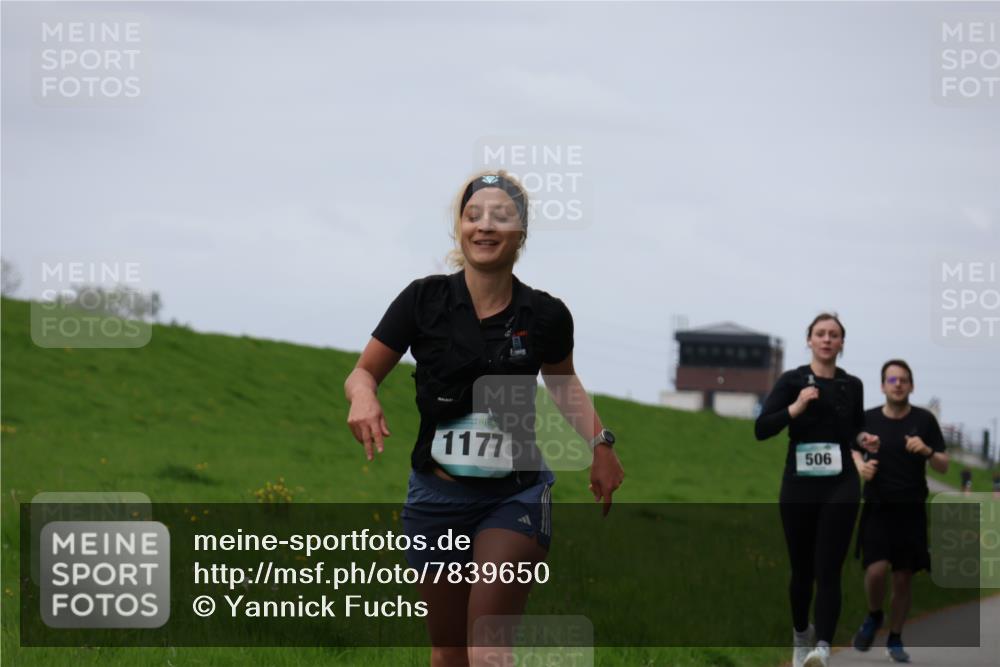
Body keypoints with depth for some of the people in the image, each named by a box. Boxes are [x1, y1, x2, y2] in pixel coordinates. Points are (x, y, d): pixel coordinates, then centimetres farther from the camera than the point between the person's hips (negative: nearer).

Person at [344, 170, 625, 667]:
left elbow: (563, 382, 17)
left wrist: (600, 443, 4)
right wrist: (363, 395, -21)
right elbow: (364, 372, 2)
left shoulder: (545, 316, -4)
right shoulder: (425, 300, -6)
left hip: (516, 497, -1)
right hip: (436, 495, 2)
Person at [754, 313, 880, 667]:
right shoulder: (792, 381, -2)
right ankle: (801, 637, 36)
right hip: (799, 486, 0)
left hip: (840, 486, 0)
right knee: (801, 569, 11)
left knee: (828, 570, -13)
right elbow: (761, 429, -8)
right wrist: (795, 408, -21)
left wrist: (863, 440, 1)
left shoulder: (852, 385, 7)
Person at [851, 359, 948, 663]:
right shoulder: (868, 419, 1)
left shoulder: (924, 420, -1)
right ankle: (874, 616, 13)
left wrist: (927, 451, -20)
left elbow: (943, 466, 1)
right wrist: (861, 465, -4)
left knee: (903, 578, 4)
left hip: (911, 510, 1)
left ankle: (895, 639, 21)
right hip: (877, 509, 0)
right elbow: (854, 450, 19)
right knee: (876, 569, -17)